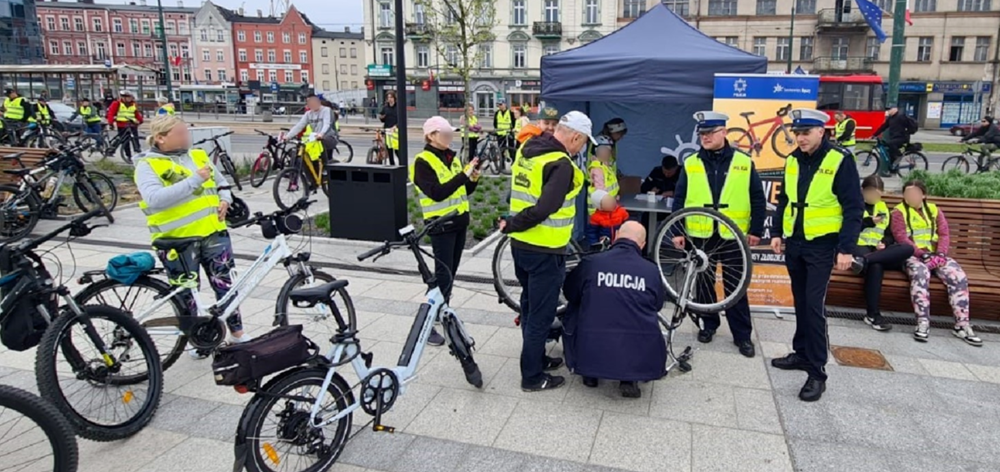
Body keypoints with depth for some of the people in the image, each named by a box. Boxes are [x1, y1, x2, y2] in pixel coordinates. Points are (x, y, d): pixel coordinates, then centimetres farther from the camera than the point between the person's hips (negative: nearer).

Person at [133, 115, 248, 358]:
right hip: (177, 239, -5)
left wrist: (224, 200, 4)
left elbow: (221, 181, 25)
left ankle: (236, 331, 24)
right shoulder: (147, 165, -8)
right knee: (185, 292, 8)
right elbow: (154, 198, -25)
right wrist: (194, 180, -27)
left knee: (225, 282, 10)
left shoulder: (199, 156, 11)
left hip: (213, 231, 5)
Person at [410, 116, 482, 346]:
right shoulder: (423, 161, -13)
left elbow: (465, 190, 13)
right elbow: (436, 193, -25)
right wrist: (463, 175, -28)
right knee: (443, 274, -9)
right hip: (441, 224, -8)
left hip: (460, 221, 8)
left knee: (451, 272, 15)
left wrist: (473, 178, -7)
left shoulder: (453, 158, 11)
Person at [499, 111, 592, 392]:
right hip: (544, 250, -9)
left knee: (530, 306, 21)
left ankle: (536, 359, 37)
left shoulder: (526, 151, 7)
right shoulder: (561, 164, -20)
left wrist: (515, 223, 11)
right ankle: (532, 376, 14)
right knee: (541, 314, 4)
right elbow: (544, 209, -27)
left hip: (520, 244, 9)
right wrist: (512, 225, -14)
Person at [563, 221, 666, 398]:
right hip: (641, 357, 1)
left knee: (573, 311, 27)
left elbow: (570, 294, 15)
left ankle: (590, 373, 22)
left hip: (592, 353, 0)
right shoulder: (652, 270, 1)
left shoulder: (591, 262, -2)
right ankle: (630, 378, 12)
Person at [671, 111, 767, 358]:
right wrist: (677, 231, -2)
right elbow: (679, 200, 3)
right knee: (703, 282, 11)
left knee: (735, 286, 4)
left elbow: (758, 199, 3)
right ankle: (708, 324, 28)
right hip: (700, 234, 1)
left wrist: (756, 230, -2)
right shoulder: (690, 164, 2)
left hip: (733, 235, -1)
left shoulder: (743, 162, 0)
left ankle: (742, 335, 14)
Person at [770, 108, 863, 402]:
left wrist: (846, 249, -16)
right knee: (801, 303, 15)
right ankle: (802, 353, 28)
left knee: (814, 306, -7)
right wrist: (776, 232, 10)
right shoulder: (793, 160, 6)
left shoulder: (840, 161, -12)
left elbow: (853, 208, -12)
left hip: (821, 245, -6)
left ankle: (817, 372, 0)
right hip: (794, 243, 6)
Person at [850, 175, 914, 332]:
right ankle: (873, 315, -38)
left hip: (879, 251, 5)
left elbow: (889, 234, 22)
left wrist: (884, 243, -1)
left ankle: (864, 260, -41)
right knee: (876, 266, -39)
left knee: (908, 248, -26)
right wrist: (869, 222, -12)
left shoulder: (883, 207, 26)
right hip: (859, 248, -5)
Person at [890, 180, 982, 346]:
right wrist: (923, 255, -18)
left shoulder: (934, 210, 19)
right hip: (912, 255, -4)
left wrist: (940, 254, -12)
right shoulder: (899, 212, 7)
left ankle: (962, 325, -19)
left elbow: (944, 234, 7)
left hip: (935, 255, 4)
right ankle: (923, 323, -39)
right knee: (921, 273, -37)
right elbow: (901, 238, -6)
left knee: (959, 276, -22)